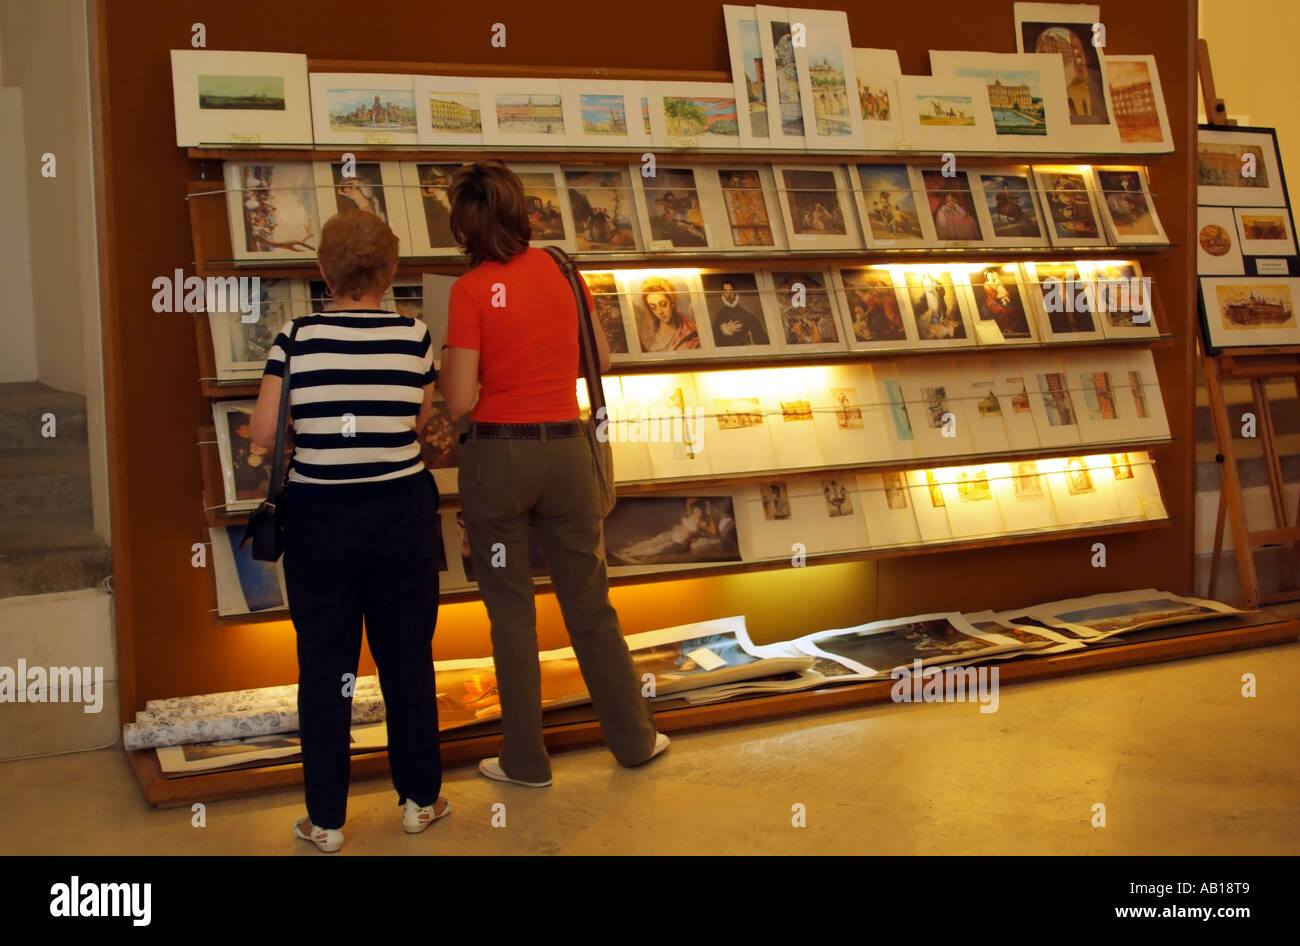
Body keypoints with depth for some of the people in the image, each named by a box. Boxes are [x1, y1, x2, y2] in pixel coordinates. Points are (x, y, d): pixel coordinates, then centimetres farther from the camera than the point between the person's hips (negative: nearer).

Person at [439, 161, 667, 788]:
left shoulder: (470, 290, -10)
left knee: (511, 613, 8)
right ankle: (633, 738, 26)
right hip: (566, 449, 4)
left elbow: (460, 401, -12)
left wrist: (443, 367, 8)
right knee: (590, 602, 15)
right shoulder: (558, 268, 2)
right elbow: (601, 358, 12)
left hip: (497, 454, -3)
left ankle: (526, 760, 18)